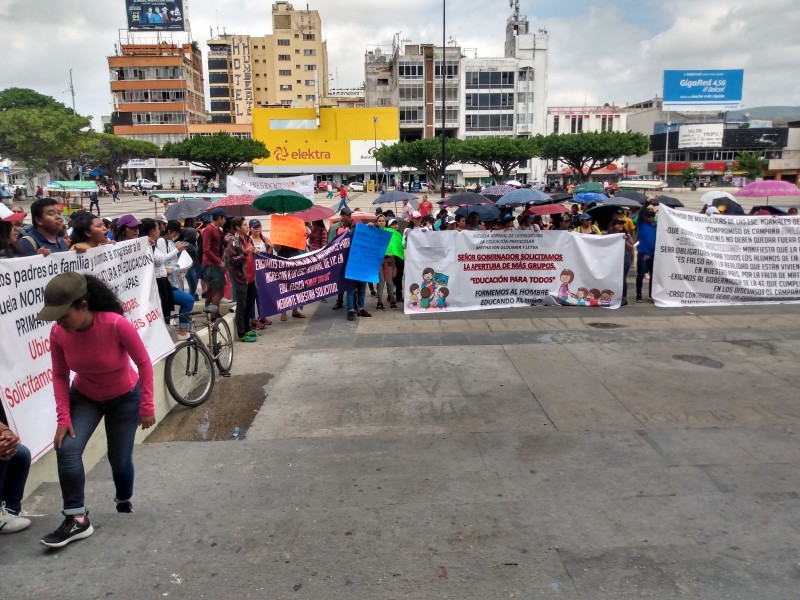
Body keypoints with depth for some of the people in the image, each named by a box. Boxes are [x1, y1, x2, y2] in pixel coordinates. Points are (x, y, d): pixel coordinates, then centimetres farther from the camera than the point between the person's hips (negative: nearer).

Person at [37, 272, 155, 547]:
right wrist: (63, 417, -16)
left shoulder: (117, 325, -34)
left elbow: (144, 363, -21)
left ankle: (124, 502, 38)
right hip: (84, 397, 3)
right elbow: (60, 376, -8)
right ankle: (77, 519, -6)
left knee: (120, 459, 5)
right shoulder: (58, 333, -21)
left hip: (124, 398, -3)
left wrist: (147, 406, -17)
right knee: (67, 449, -18)